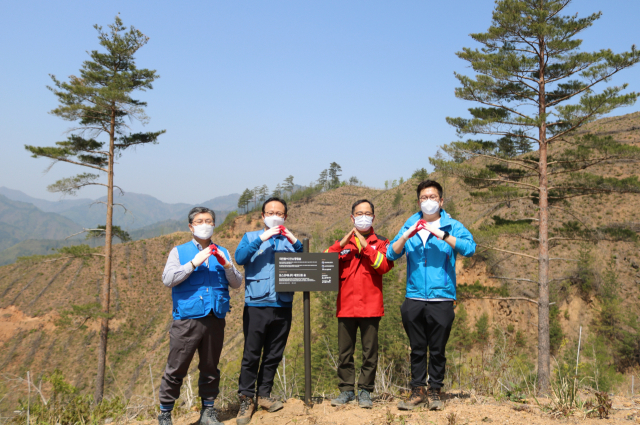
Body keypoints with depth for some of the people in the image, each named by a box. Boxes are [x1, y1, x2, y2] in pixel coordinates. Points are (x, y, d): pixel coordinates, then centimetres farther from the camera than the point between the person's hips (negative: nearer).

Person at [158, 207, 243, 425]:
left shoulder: (222, 253, 16)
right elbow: (168, 279, -6)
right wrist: (193, 263, -13)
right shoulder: (179, 251, 8)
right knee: (176, 369, -1)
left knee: (210, 369, 10)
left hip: (215, 320, 3)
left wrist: (226, 264, -8)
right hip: (187, 320, -3)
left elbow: (237, 283, 9)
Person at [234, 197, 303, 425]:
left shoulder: (290, 240, 15)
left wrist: (296, 243, -11)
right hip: (256, 305, -2)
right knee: (251, 354, -3)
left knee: (274, 355, 9)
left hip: (283, 306, 3)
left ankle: (264, 394, 22)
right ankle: (246, 399, 7)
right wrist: (261, 239, -16)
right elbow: (239, 257, -9)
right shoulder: (251, 237, 11)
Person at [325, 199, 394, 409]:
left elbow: (384, 266, -11)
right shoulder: (343, 242, 14)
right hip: (346, 307, 2)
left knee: (370, 352, 3)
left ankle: (365, 391, 14)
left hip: (371, 307, -2)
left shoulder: (381, 243, 8)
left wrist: (365, 245, -15)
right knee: (344, 352, 7)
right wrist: (342, 244, -12)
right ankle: (346, 390, 18)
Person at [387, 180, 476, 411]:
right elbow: (391, 254, 3)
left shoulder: (452, 226, 4)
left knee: (438, 349, 5)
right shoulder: (409, 226, 12)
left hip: (441, 299, -2)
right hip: (414, 299, 2)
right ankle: (417, 390, 19)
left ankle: (435, 391, 19)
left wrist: (442, 235, -23)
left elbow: (470, 248, -14)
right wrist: (406, 236, -13)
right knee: (417, 349, 9)